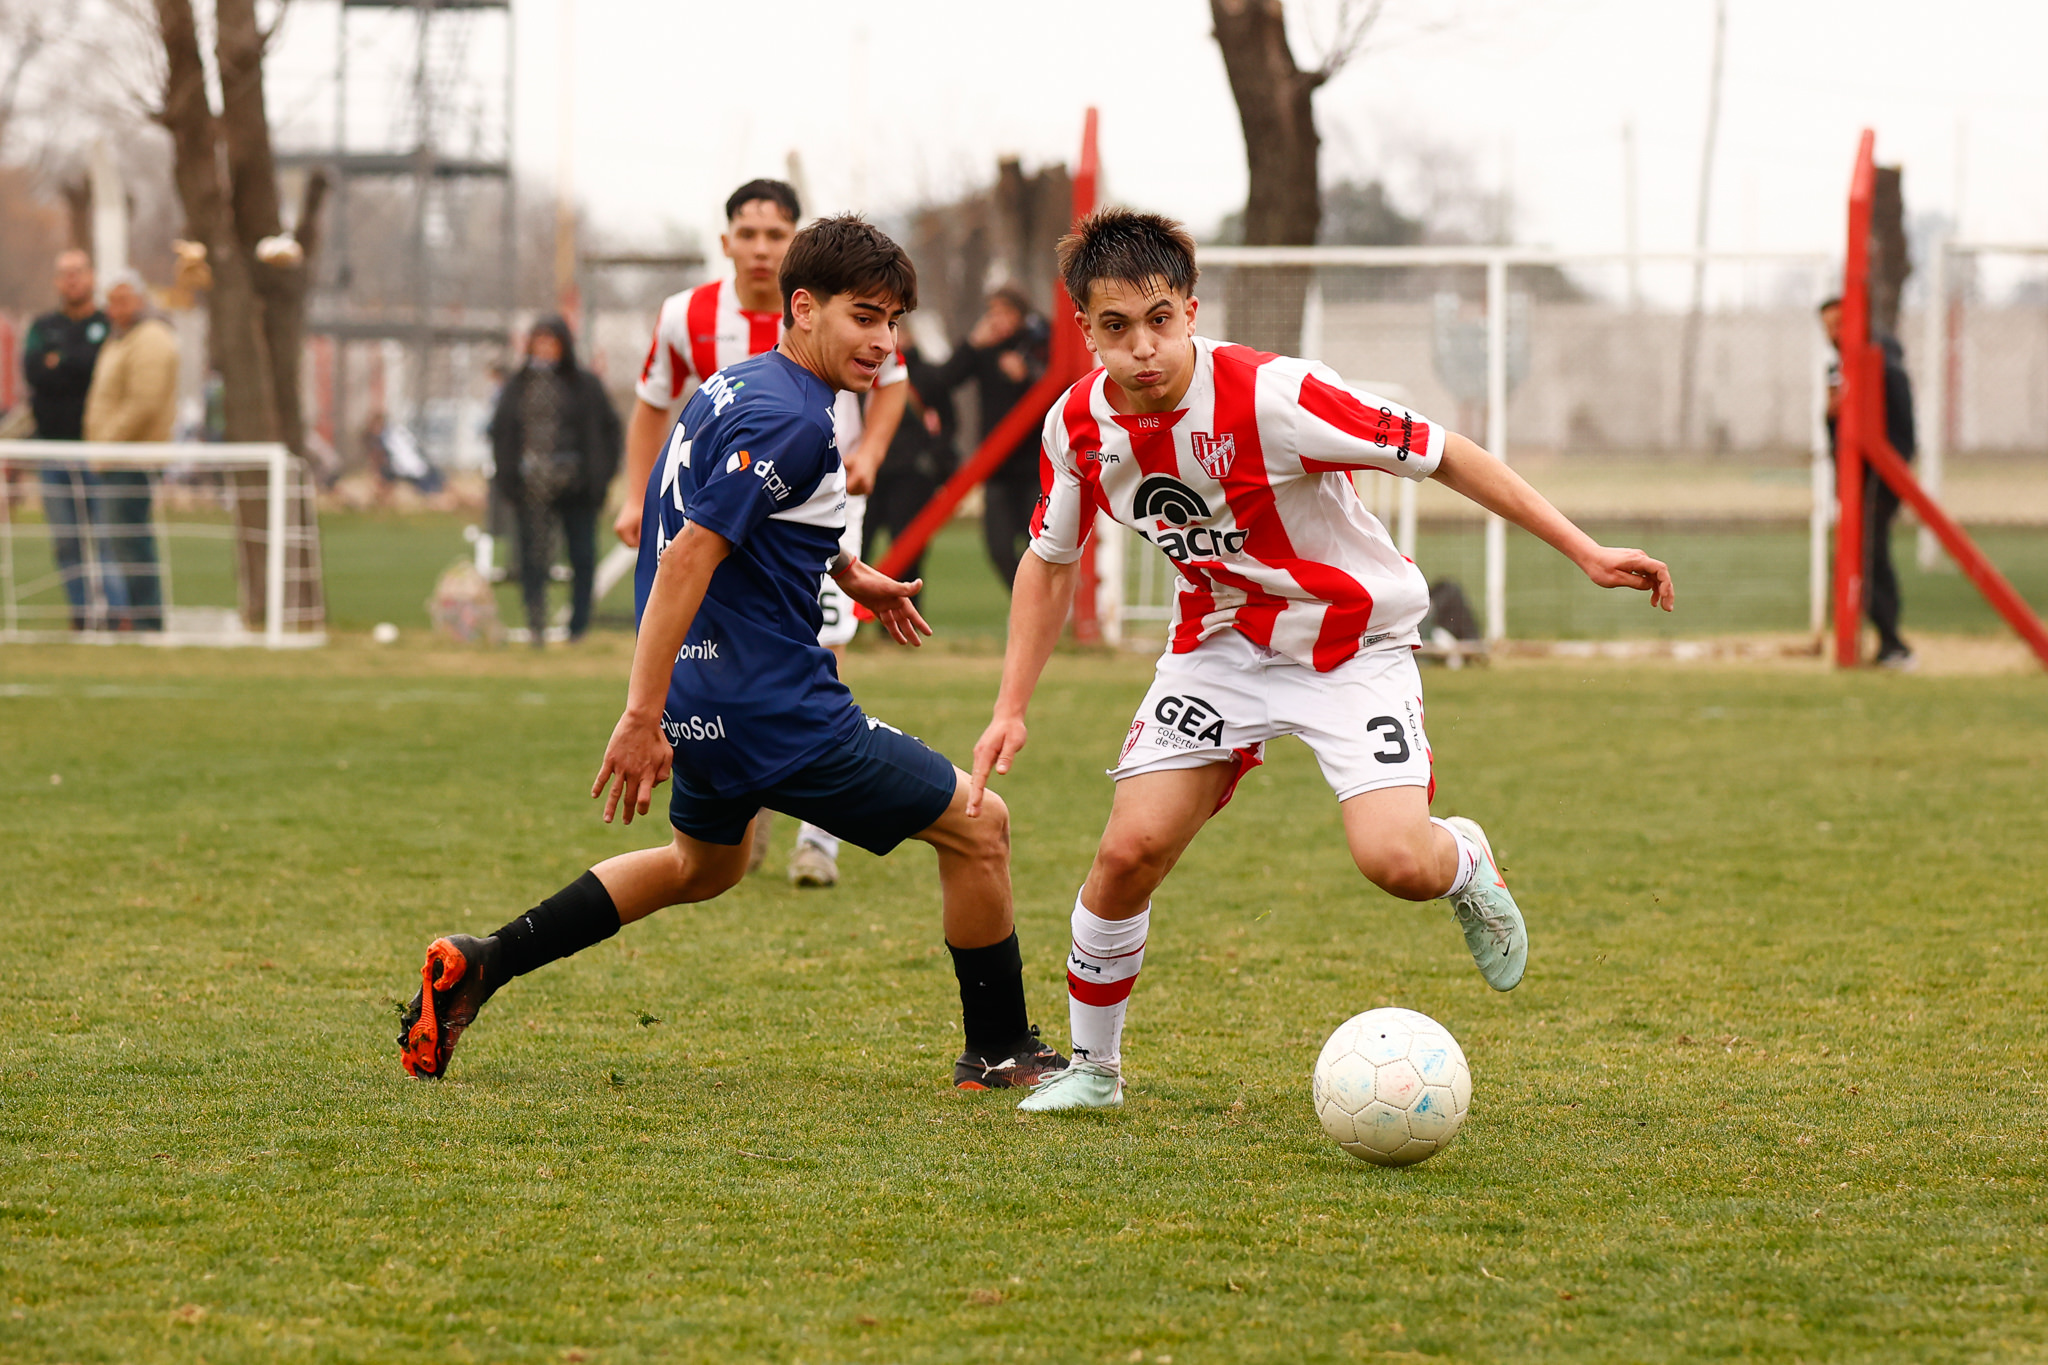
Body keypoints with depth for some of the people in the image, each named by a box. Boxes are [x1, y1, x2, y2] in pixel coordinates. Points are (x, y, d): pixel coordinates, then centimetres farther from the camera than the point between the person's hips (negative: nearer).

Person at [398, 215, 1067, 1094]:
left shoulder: (740, 383, 10)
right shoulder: (789, 417, -20)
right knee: (977, 827, 1)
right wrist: (641, 717, -27)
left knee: (704, 865, 35)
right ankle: (998, 1053, 12)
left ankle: (477, 965, 28)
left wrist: (851, 574, 38)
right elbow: (687, 558, -25)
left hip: (706, 704, 10)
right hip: (771, 707, -10)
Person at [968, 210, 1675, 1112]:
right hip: (1220, 642, 4)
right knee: (1130, 849, -10)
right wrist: (1011, 709, 3)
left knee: (1396, 861, -23)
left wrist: (1585, 553, -21)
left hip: (1352, 642, -4)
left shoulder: (1267, 397, -28)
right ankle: (1091, 1067, 12)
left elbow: (1437, 453, -21)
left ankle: (1464, 861, 16)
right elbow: (1050, 560, 8)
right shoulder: (1077, 426, -11)